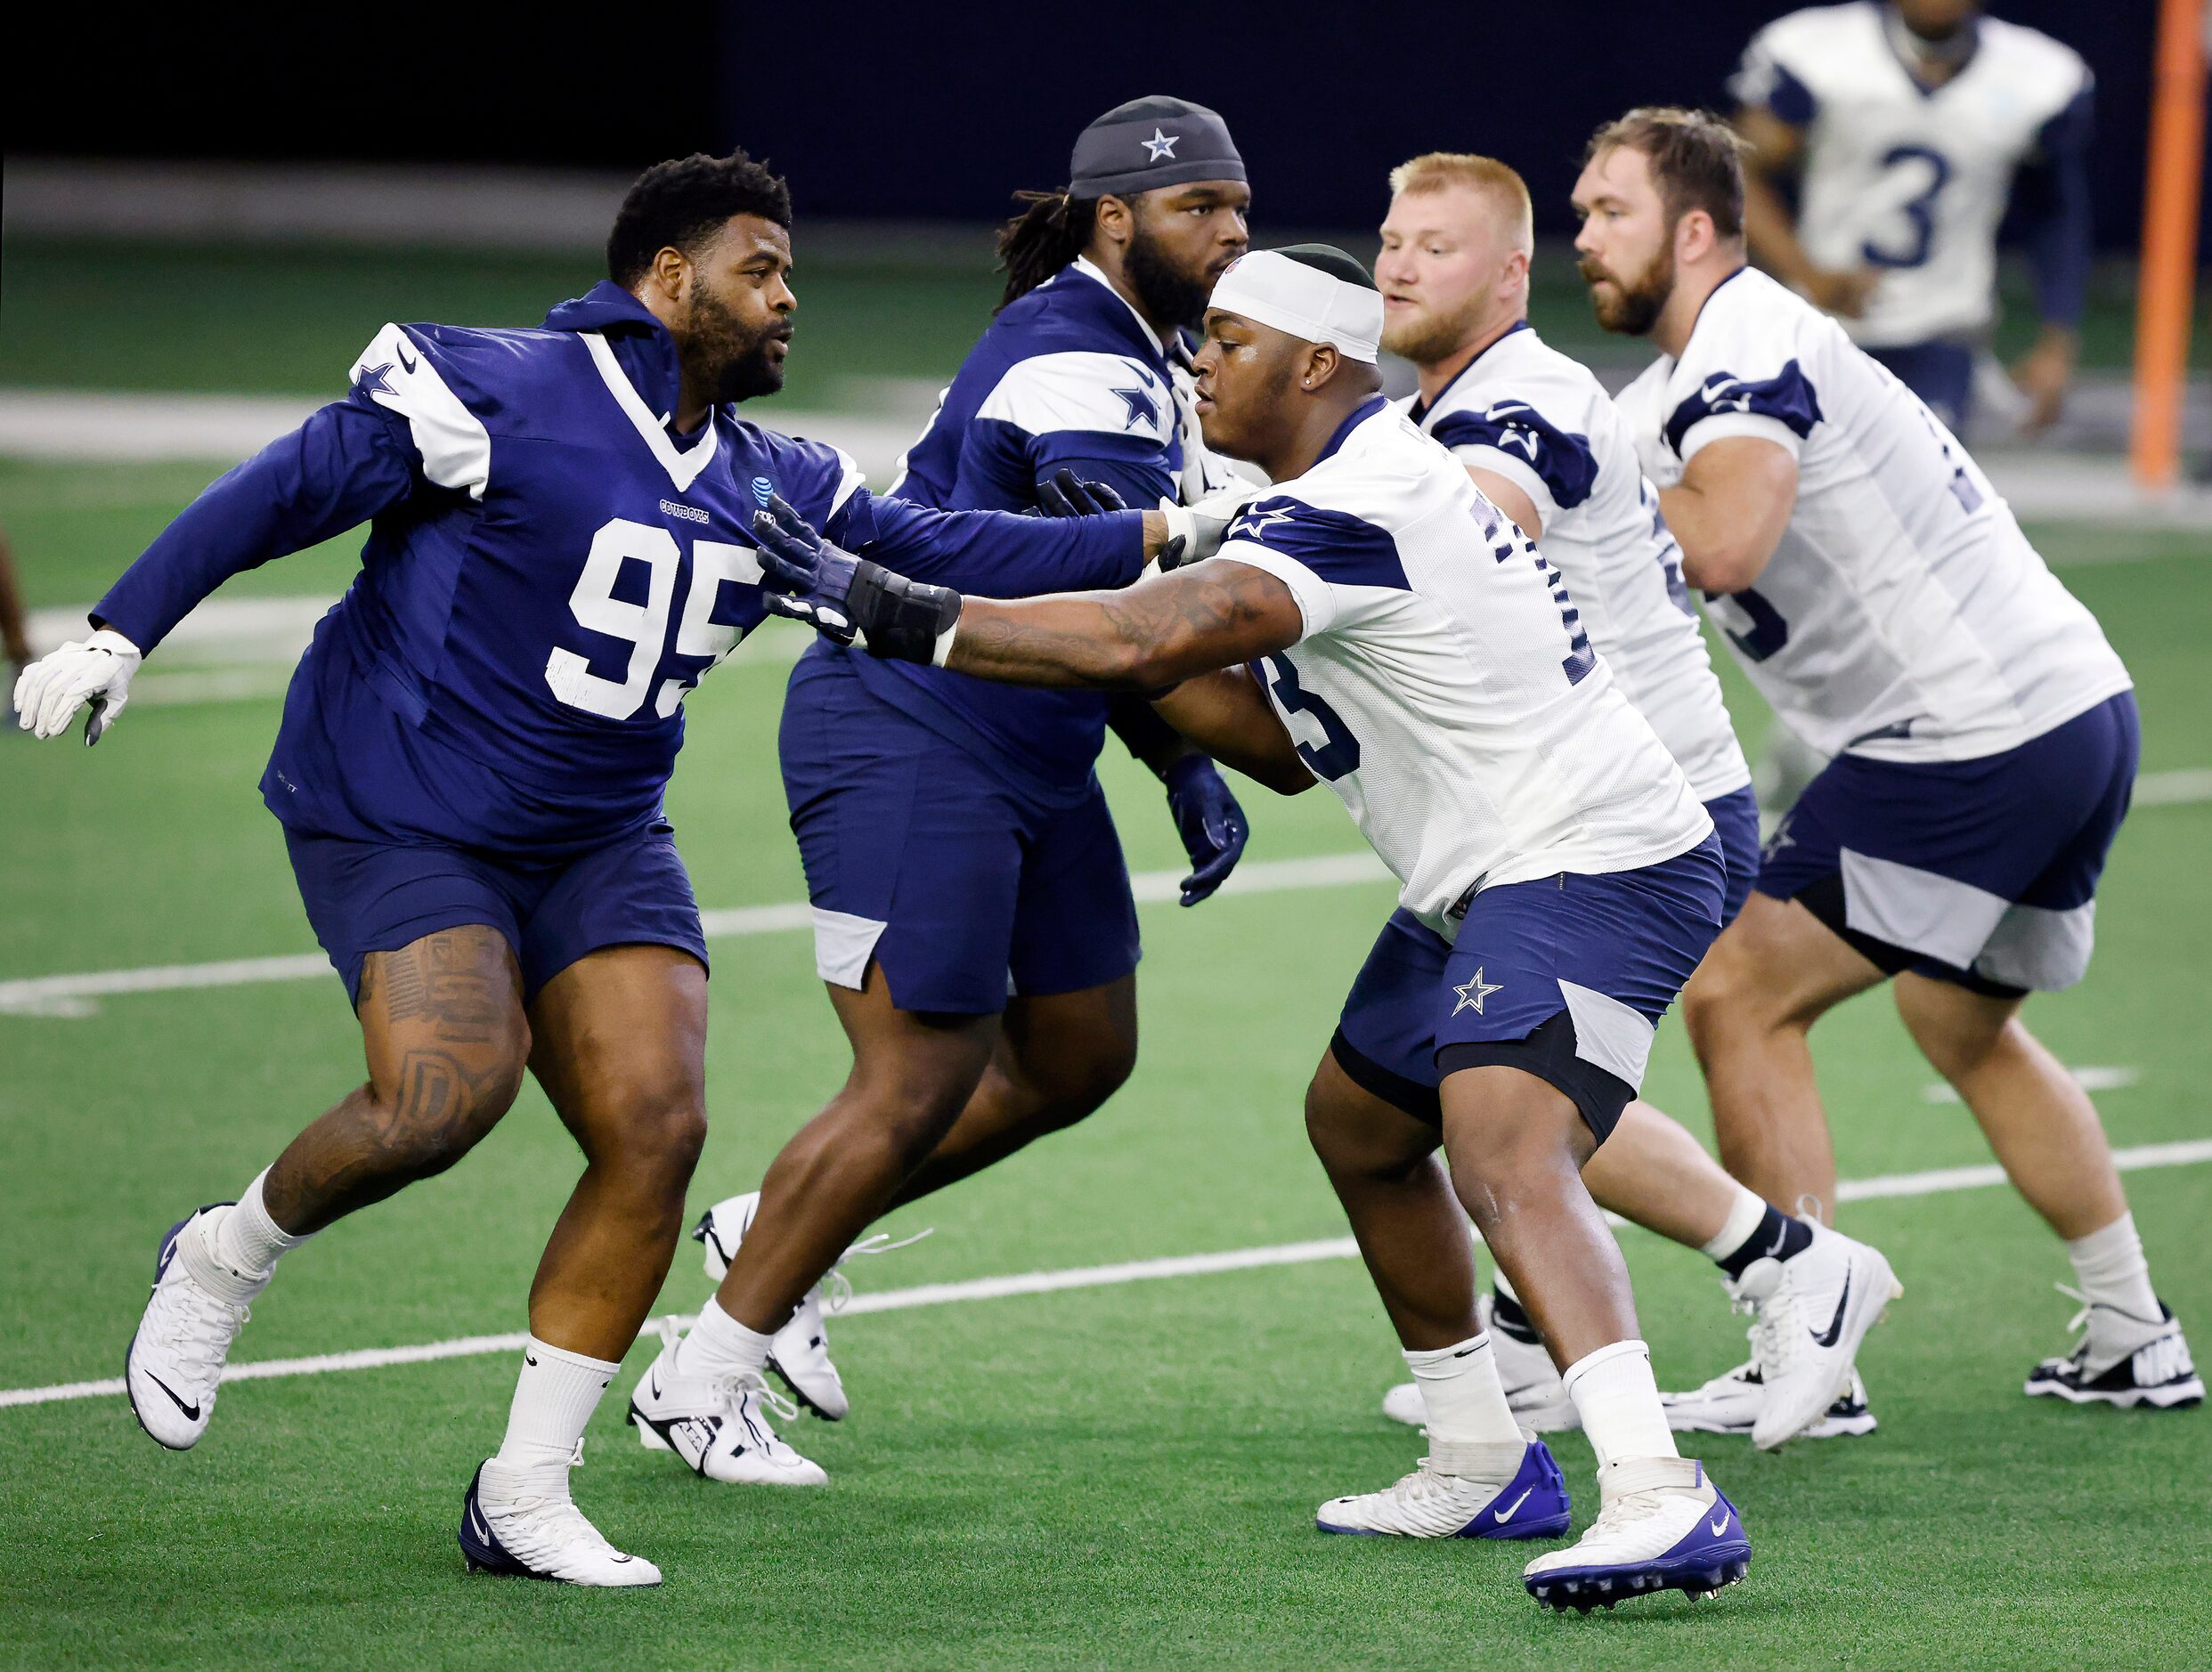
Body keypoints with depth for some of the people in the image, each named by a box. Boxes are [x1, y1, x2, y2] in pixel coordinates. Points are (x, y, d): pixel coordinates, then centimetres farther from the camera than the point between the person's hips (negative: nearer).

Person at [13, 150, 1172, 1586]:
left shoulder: (771, 485, 9)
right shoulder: (497, 394, -13)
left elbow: (933, 550, 8)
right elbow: (288, 491, -11)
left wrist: (1153, 538, -1)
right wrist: (120, 634, -16)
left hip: (598, 843, 7)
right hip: (397, 810, -7)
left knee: (655, 1127, -10)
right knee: (451, 1087, -27)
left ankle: (524, 1495, 0)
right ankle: (224, 1262, 4)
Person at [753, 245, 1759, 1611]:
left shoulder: (1359, 508, -20)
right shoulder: (1365, 480, 14)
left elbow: (1144, 638, -31)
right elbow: (1294, 749, 16)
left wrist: (900, 613, -25)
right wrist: (1153, 679, 3)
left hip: (1594, 868, -12)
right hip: (1502, 876, 12)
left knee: (1506, 1161, -28)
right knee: (1359, 1123, 24)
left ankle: (1660, 1498, -42)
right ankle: (1483, 1470, 33)